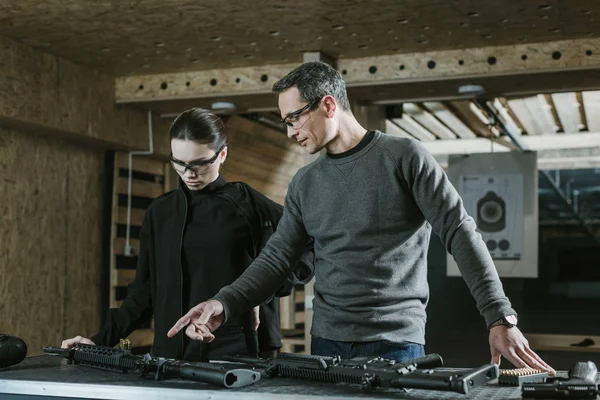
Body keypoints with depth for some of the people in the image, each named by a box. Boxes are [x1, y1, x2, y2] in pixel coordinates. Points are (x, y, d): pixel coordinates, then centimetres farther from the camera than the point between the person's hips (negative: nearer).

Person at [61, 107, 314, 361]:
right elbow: (145, 290, 13)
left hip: (238, 352, -3)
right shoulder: (160, 213, 9)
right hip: (172, 354, 3)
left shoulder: (250, 207, -2)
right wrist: (103, 339, 6)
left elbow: (307, 252, 2)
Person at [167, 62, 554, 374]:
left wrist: (501, 318, -18)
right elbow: (277, 257, 10)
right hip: (327, 343, 5)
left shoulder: (405, 157, -5)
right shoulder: (305, 184, 11)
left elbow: (461, 233, -10)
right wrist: (224, 303, -6)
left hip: (397, 343, -4)